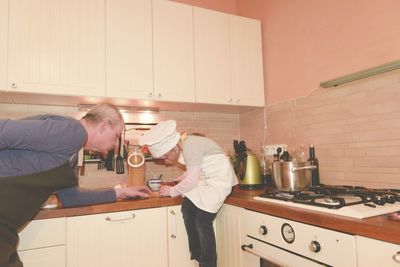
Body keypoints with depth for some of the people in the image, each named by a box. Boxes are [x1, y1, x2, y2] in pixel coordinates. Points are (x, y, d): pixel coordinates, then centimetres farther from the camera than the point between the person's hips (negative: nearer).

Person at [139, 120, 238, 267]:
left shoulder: (190, 146, -24)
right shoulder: (183, 146, 4)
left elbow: (191, 180, -21)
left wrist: (172, 191, -7)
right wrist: (176, 181, 9)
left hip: (219, 179, -9)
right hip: (204, 179, 9)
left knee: (203, 222, -10)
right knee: (187, 209, -1)